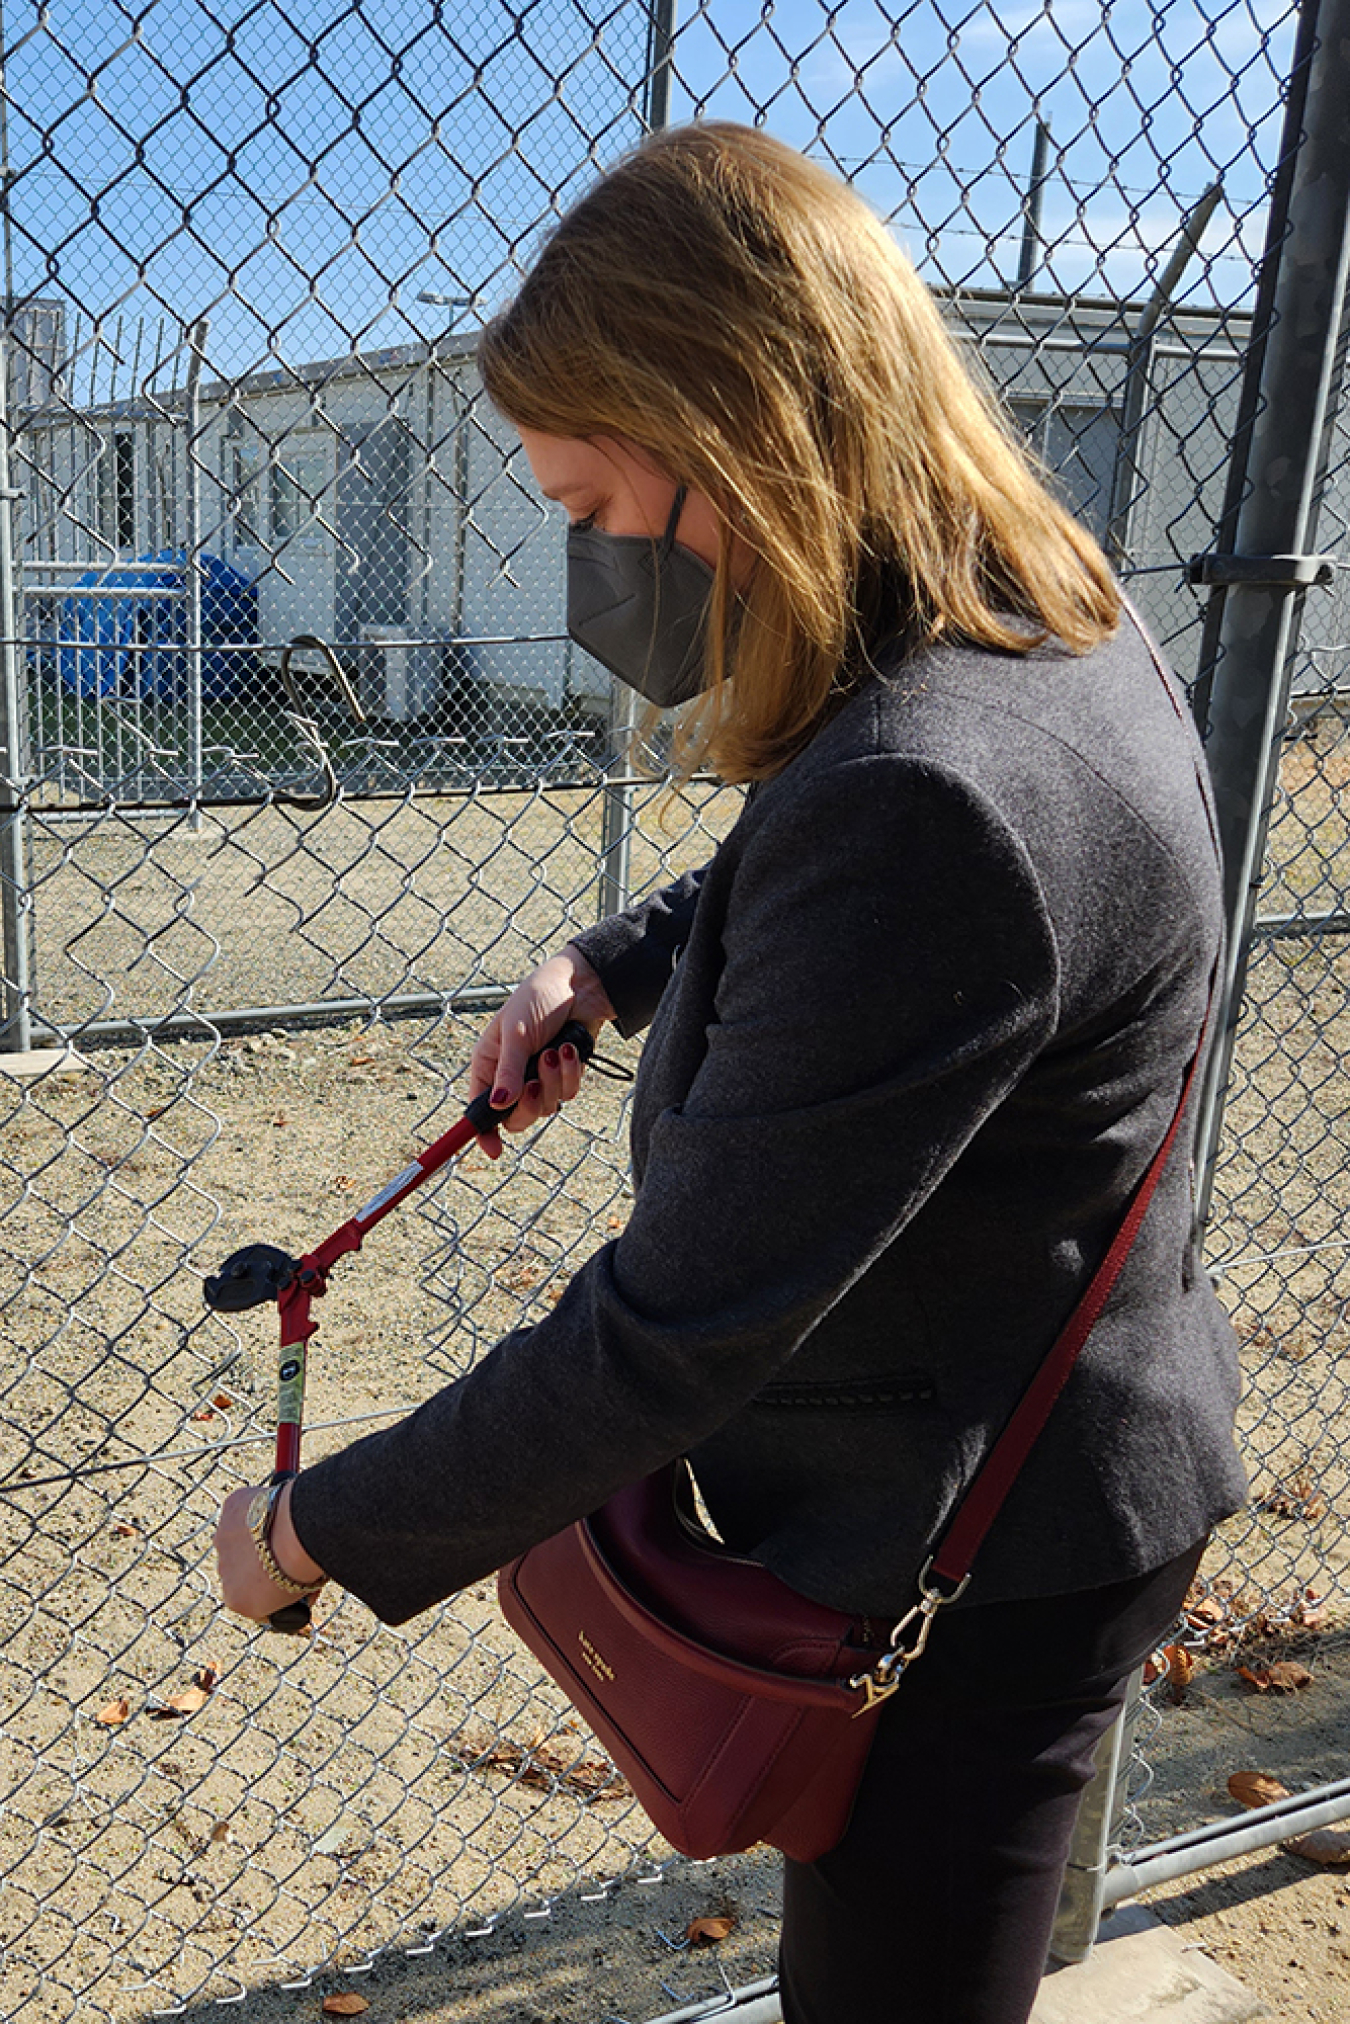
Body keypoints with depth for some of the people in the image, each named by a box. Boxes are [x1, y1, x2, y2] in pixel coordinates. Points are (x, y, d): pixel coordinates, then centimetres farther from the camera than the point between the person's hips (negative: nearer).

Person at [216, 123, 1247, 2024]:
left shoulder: (931, 797, -35)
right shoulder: (1042, 626, -3)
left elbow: (675, 1333, -31)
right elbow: (795, 878, 18)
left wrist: (322, 1533, -17)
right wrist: (614, 964, -1)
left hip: (979, 1559, -8)